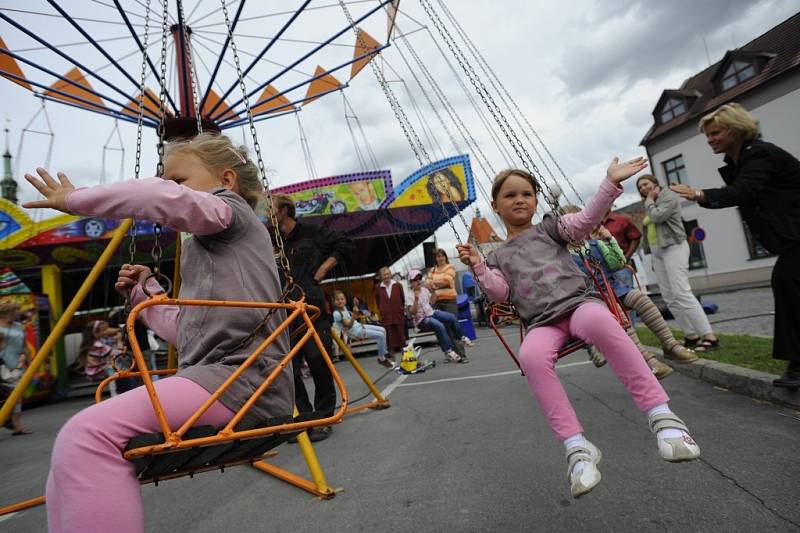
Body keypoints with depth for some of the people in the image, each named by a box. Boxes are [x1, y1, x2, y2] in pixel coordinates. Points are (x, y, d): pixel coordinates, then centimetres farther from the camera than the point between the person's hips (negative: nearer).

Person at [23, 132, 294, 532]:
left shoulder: (230, 211, 4)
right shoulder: (202, 245, 29)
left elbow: (168, 199, -20)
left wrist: (77, 199, -7)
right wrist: (145, 293, 22)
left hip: (244, 378, -10)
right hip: (213, 379, 10)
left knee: (89, 437, -23)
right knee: (74, 447, 6)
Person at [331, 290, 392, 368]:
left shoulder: (344, 308, 5)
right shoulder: (337, 313, -22)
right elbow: (349, 325, -25)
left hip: (358, 326, 9)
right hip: (356, 332, -9)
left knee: (382, 330, 11)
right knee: (381, 336, -14)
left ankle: (383, 353, 22)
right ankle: (382, 359, 1)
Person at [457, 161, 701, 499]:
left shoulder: (549, 227, 17)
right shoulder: (498, 256, 21)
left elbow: (586, 220, 2)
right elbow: (500, 293, 9)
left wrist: (610, 182, -9)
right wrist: (478, 267, -5)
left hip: (578, 301, -1)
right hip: (543, 322, 1)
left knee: (598, 320, -39)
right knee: (530, 356, -34)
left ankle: (660, 415, -31)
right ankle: (577, 448, -26)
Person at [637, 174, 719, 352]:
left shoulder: (669, 196, -2)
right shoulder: (651, 205, 21)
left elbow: (658, 216, -20)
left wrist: (649, 200, -3)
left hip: (673, 247, -8)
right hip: (656, 252, 8)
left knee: (681, 294, -18)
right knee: (669, 298, 2)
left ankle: (710, 337, -17)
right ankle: (691, 336, 5)